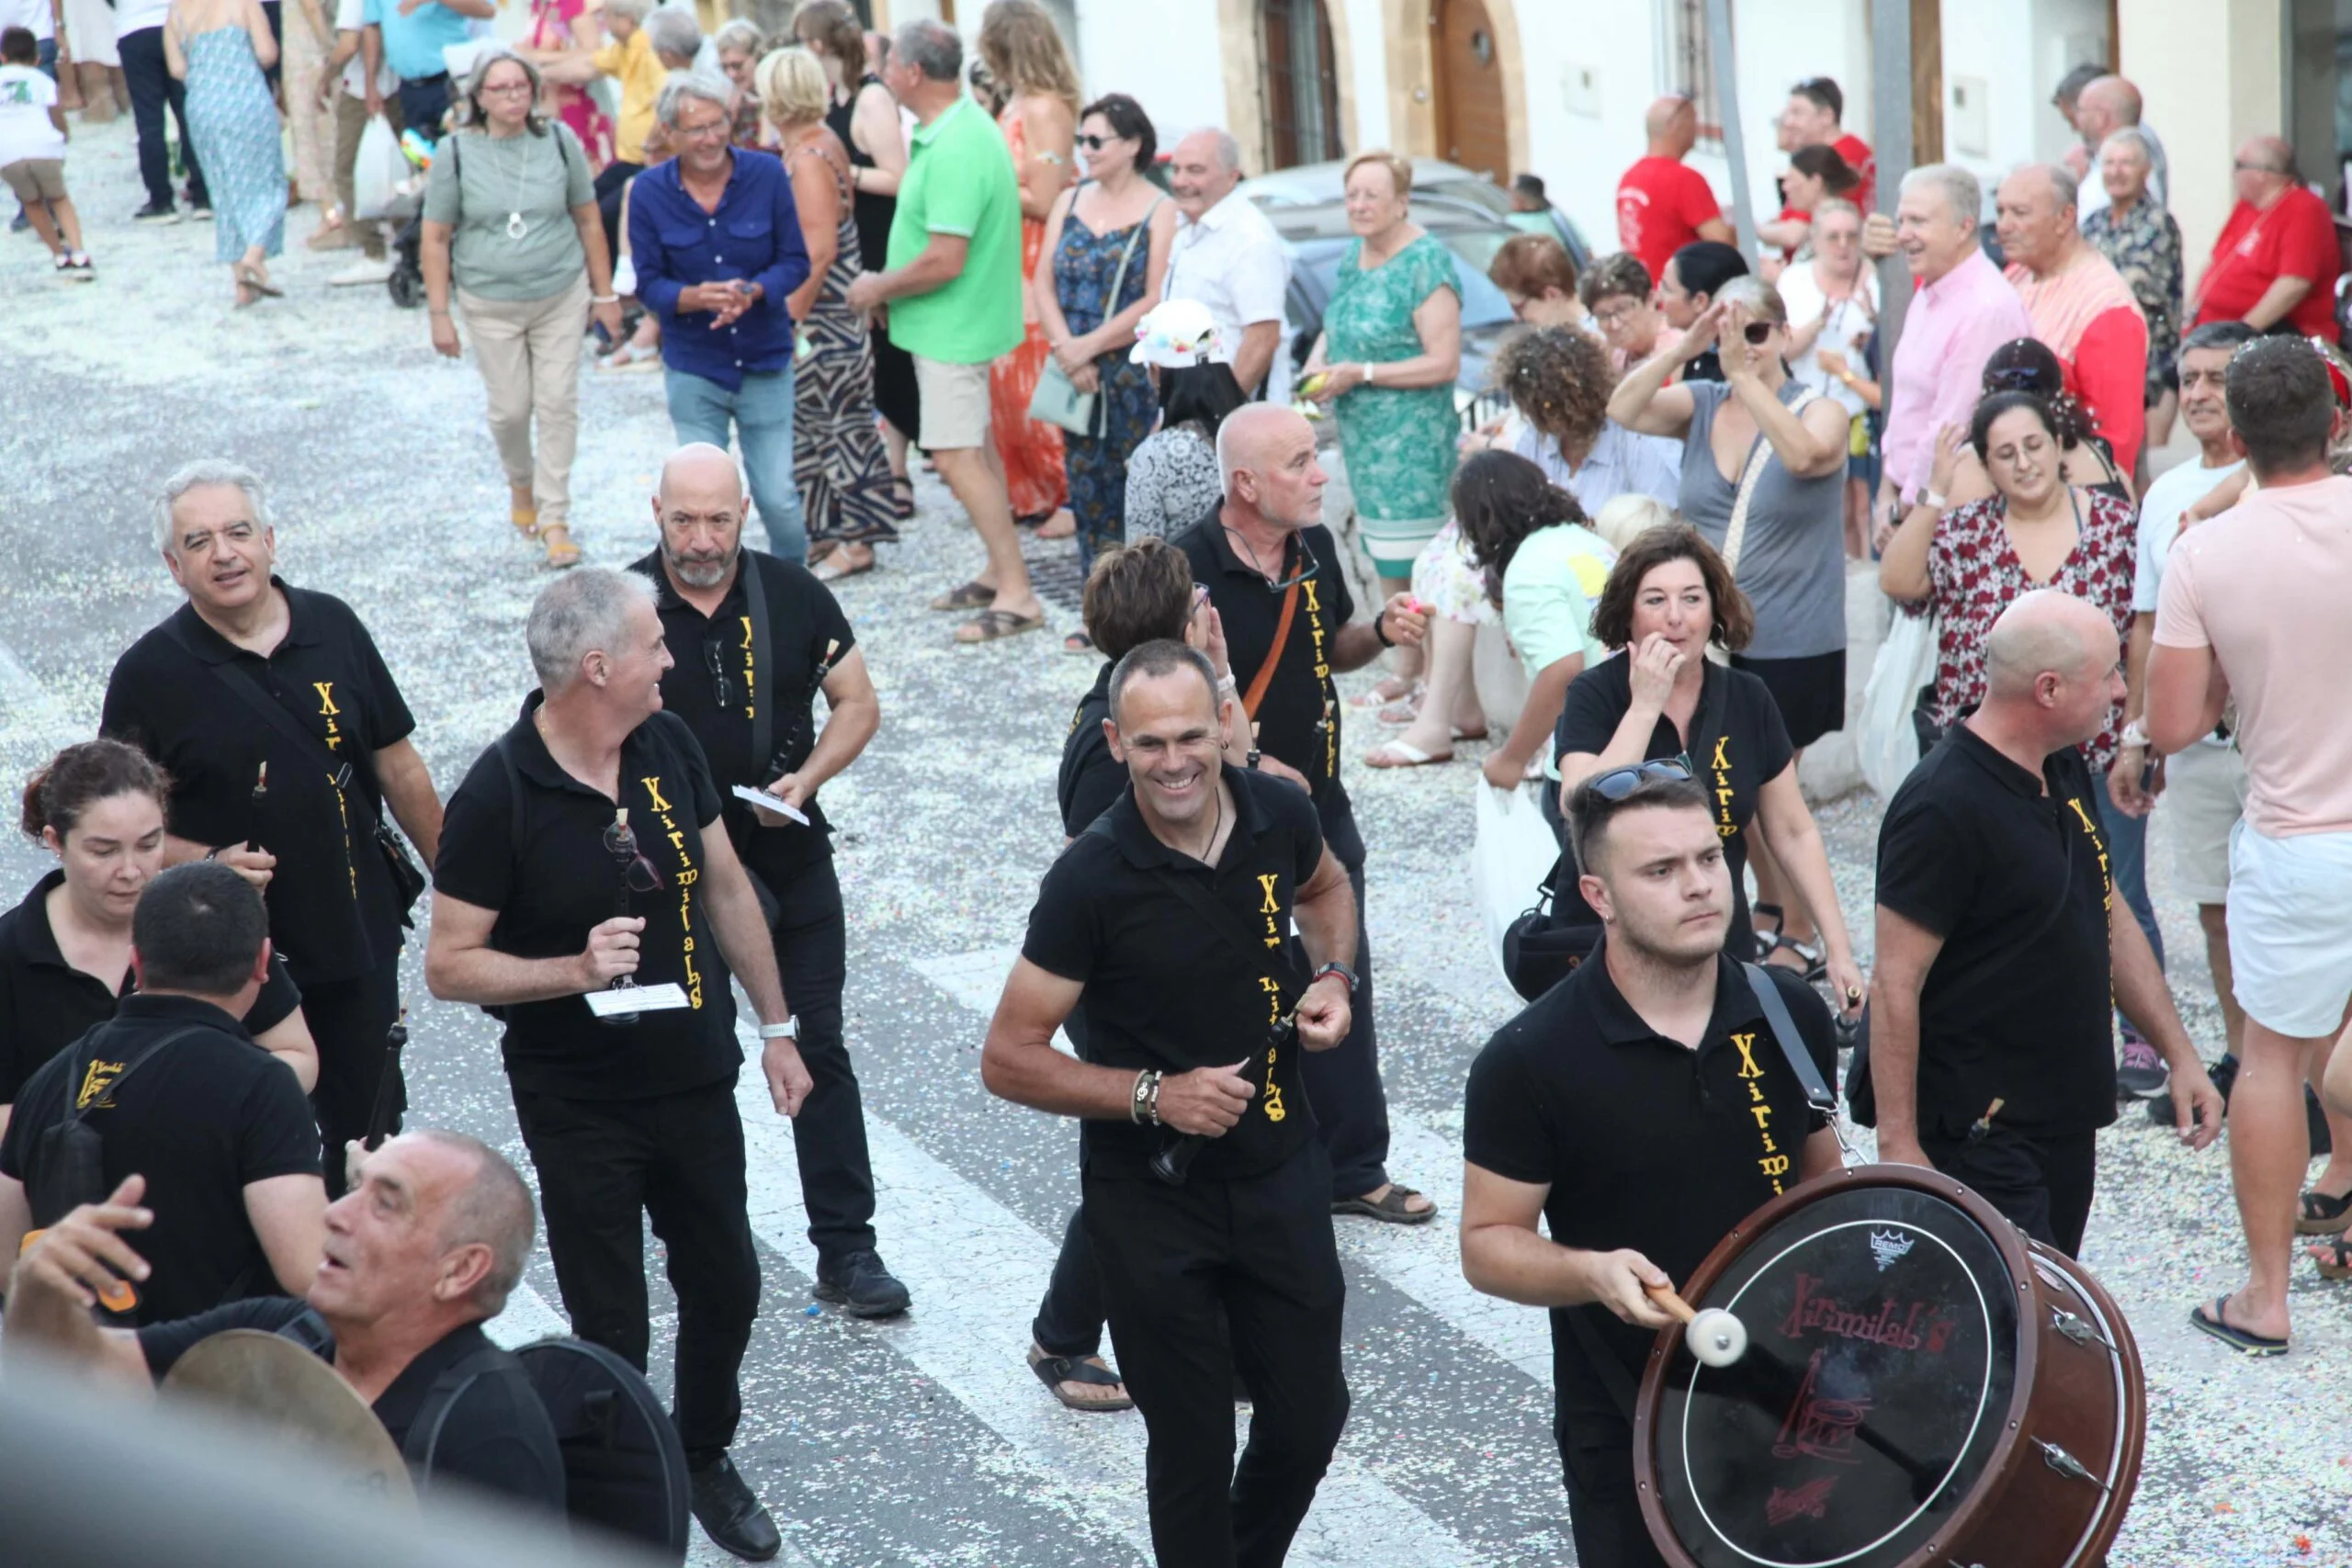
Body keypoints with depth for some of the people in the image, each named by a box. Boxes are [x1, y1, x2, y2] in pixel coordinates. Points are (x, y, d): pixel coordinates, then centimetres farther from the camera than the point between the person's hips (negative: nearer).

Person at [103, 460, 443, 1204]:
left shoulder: (332, 627, 0)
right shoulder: (150, 673, -9)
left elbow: (397, 763, 8)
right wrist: (206, 862, -23)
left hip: (360, 938, 3)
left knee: (371, 1129, 14)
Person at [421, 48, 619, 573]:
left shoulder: (559, 141, -3)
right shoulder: (457, 152, -8)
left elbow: (588, 220, 5)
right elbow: (435, 239, -3)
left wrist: (604, 294, 6)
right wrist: (439, 314, -5)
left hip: (561, 297, 1)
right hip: (491, 304, -1)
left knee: (558, 405, -1)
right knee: (510, 407, 4)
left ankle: (554, 519, 7)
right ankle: (520, 481, 36)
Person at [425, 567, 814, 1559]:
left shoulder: (668, 745, -3)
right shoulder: (499, 795, -20)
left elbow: (725, 888, 9)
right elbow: (449, 965, -16)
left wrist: (777, 1027, 11)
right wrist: (576, 969, -29)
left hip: (697, 1082, 5)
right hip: (579, 1105, -5)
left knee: (726, 1288, 18)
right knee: (611, 1329, 5)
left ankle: (705, 1458, 42)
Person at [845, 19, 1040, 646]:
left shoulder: (952, 151, -26)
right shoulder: (961, 128, 8)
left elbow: (945, 261, -29)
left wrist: (880, 287, -14)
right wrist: (888, 286, 10)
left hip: (952, 327, -11)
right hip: (964, 319, 11)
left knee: (957, 455, -8)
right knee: (976, 447, 17)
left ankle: (1017, 595, -6)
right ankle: (999, 572, 26)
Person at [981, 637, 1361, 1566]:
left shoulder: (1278, 816, -8)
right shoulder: (1092, 880, -21)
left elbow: (1324, 887, 19)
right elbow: (1008, 1062, -16)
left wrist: (1333, 977, -1)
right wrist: (1153, 1096, -25)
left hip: (1280, 1170, 4)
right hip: (1151, 1199, -4)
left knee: (1311, 1416, 14)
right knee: (1193, 1445, 7)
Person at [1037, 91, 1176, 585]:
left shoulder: (1159, 211, -6)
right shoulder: (1069, 202, 11)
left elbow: (1156, 301, -12)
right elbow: (1043, 284, 5)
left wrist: (1089, 346, -14)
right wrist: (1067, 352, -9)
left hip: (1135, 373, -5)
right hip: (1077, 376, 5)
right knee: (1086, 487, 8)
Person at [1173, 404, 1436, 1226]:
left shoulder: (1315, 547, 2)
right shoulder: (1188, 569, -20)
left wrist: (1382, 632, -3)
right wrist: (1249, 762, -22)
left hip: (1319, 808, 7)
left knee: (1343, 990, 15)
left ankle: (1353, 1168, 29)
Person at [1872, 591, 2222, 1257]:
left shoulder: (2065, 772, 8)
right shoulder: (1944, 808, -21)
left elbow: (2110, 921, 19)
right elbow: (1894, 984, -21)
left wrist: (2179, 1053, 15)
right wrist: (1897, 1145, -21)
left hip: (2067, 1120, 9)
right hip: (1977, 1130, -9)